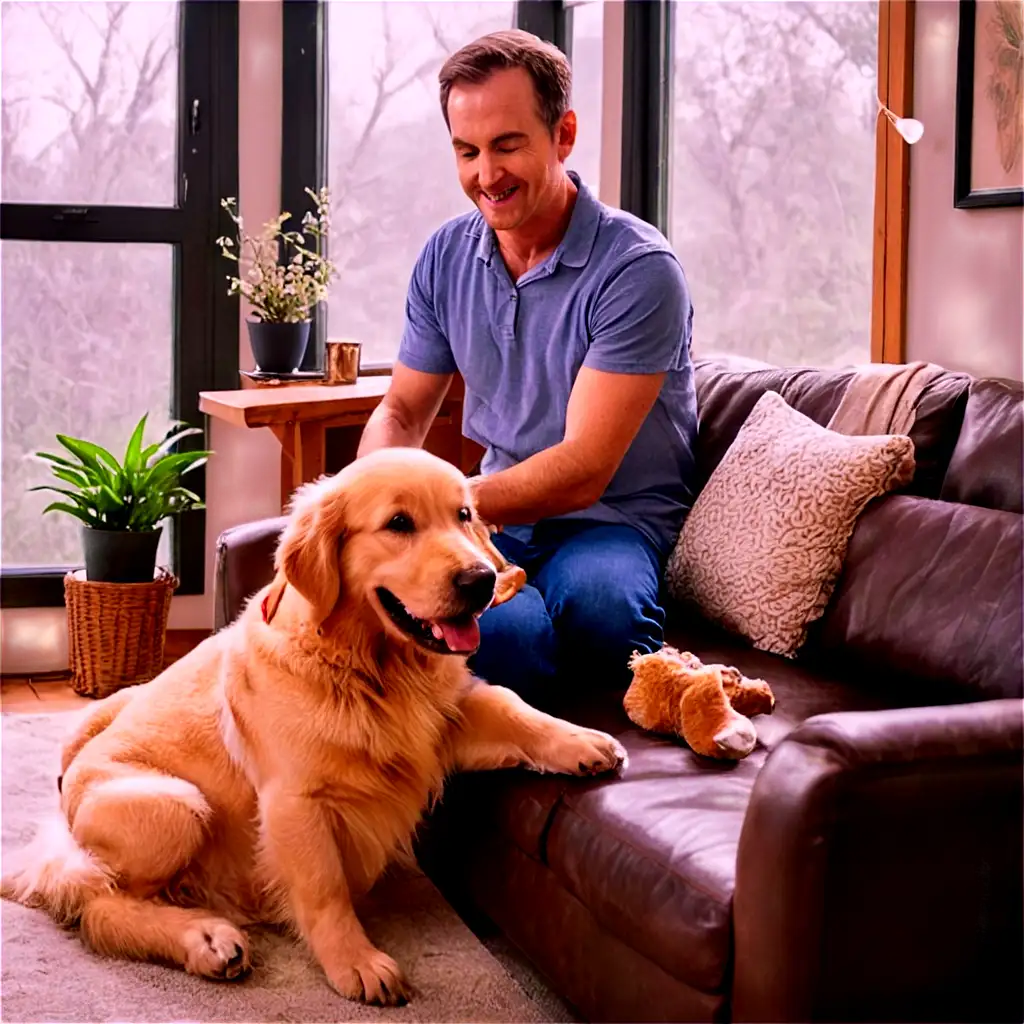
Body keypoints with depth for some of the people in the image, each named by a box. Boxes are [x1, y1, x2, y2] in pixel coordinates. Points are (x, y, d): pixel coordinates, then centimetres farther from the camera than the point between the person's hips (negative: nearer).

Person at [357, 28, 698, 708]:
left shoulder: (638, 269, -13)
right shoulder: (447, 257, 8)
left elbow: (584, 469, -18)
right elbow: (402, 411, 14)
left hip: (614, 519, -2)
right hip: (498, 511, 2)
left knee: (595, 600, -40)